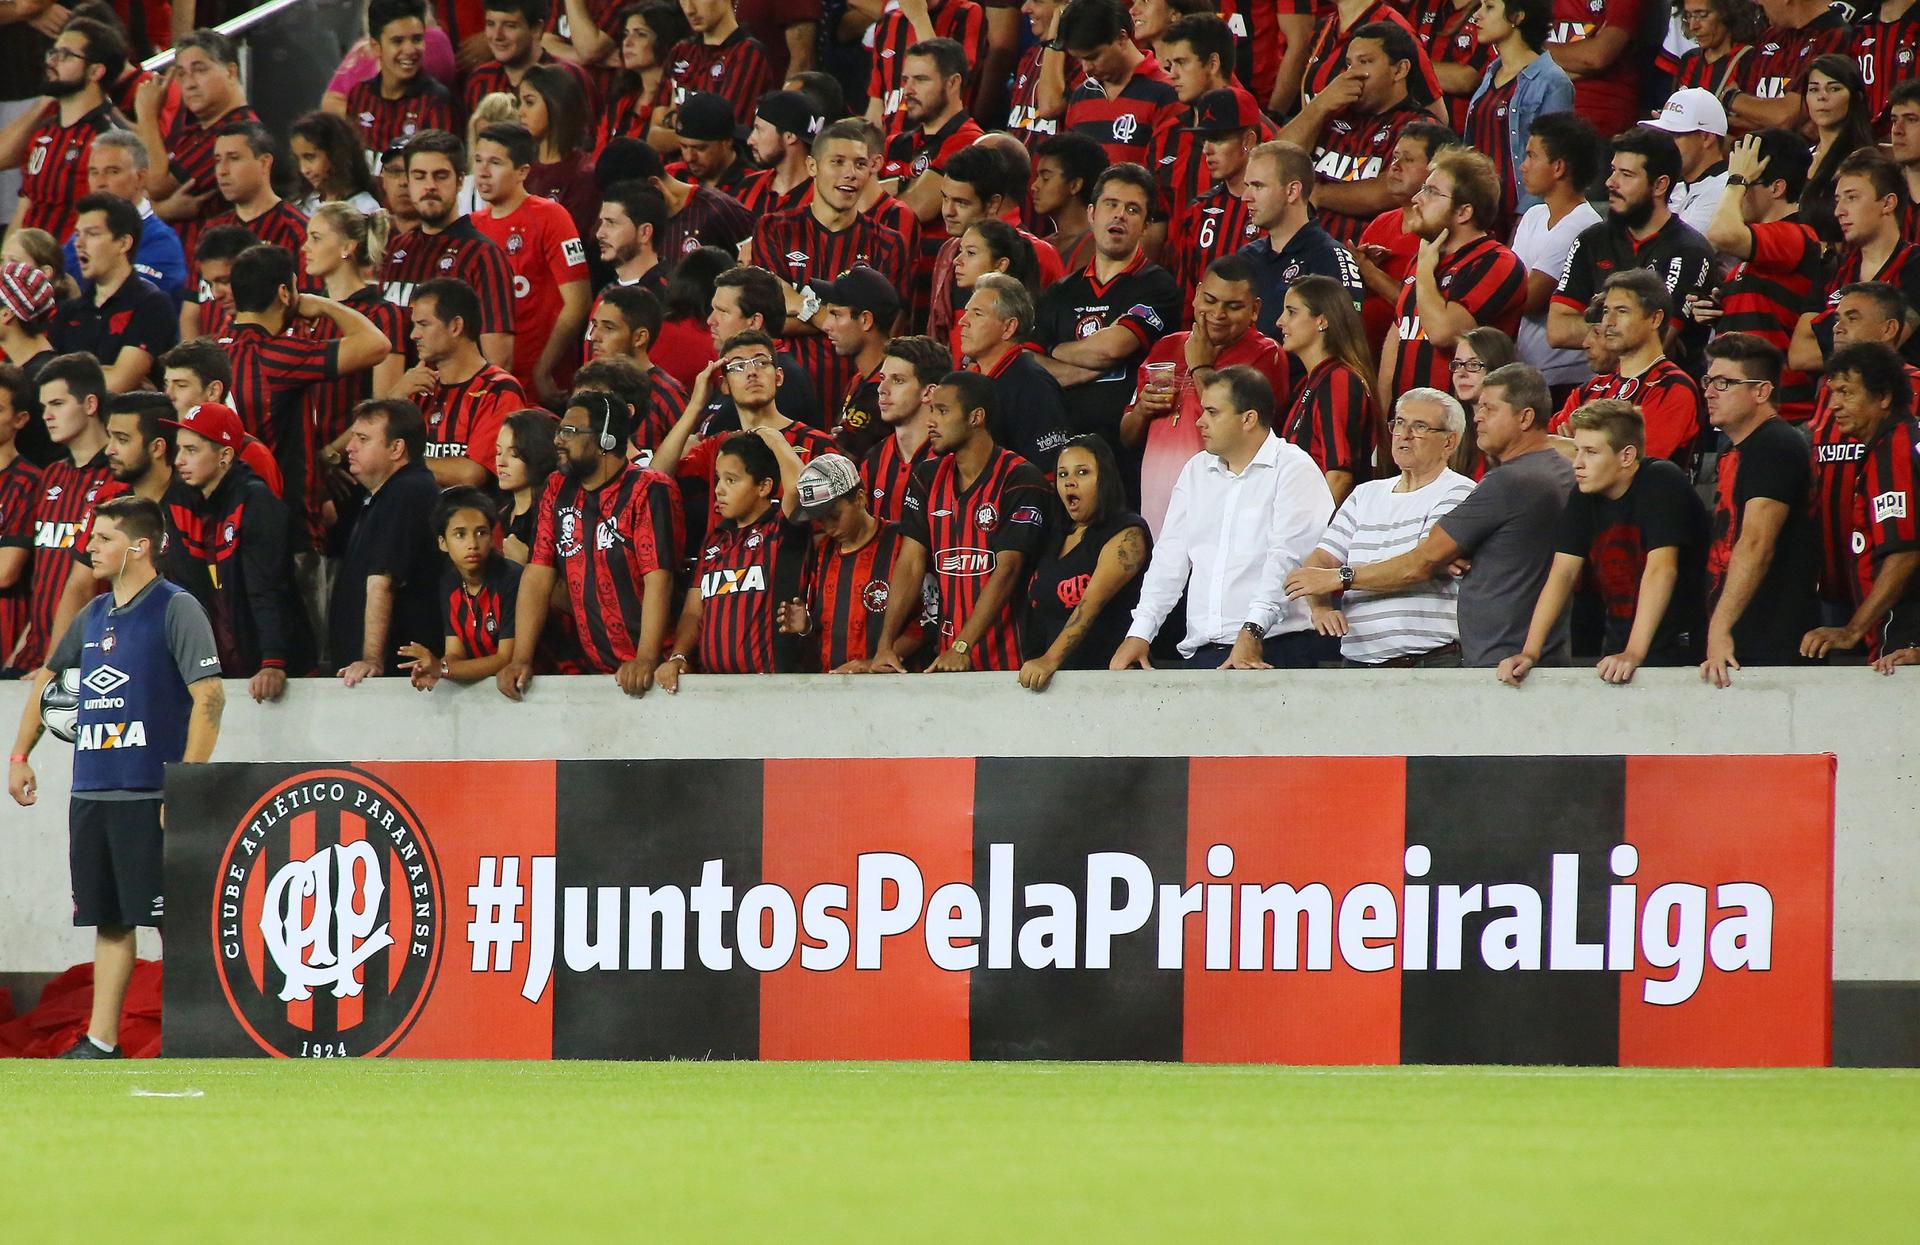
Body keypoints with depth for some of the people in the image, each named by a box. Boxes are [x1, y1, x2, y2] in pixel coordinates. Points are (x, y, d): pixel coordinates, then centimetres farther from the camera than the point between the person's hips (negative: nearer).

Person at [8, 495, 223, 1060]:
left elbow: (209, 695, -15)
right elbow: (47, 680, 30)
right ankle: (101, 1041, 12)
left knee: (172, 920, -6)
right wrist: (19, 756, 23)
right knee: (108, 921, 10)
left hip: (150, 795, -7)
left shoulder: (176, 610, -8)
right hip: (92, 792, 7)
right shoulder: (93, 616, 15)